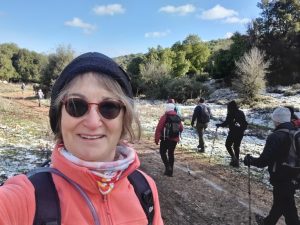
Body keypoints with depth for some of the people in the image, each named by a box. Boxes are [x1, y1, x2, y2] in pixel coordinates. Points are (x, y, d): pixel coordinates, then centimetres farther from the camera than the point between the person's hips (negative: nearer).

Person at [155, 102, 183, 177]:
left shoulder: (164, 117, -9)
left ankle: (167, 167, -7)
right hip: (175, 139, 5)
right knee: (171, 154, 13)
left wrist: (156, 139, -7)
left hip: (166, 139, -5)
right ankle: (170, 171, 17)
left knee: (162, 152, 10)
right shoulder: (178, 117, 6)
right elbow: (181, 128, 12)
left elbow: (158, 128, -13)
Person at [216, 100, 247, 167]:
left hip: (233, 132, -6)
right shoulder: (241, 113, 8)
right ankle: (237, 161, 18)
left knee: (228, 145, 10)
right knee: (236, 146, 15)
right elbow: (245, 124, 12)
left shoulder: (231, 113, -12)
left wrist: (219, 125, 1)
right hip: (240, 133, 6)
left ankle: (233, 158, -6)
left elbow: (226, 123, -14)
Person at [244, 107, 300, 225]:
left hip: (281, 179, -8)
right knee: (279, 201, 26)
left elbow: (263, 161, -24)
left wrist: (250, 160, -6)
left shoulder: (276, 137, -24)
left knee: (288, 209, 6)